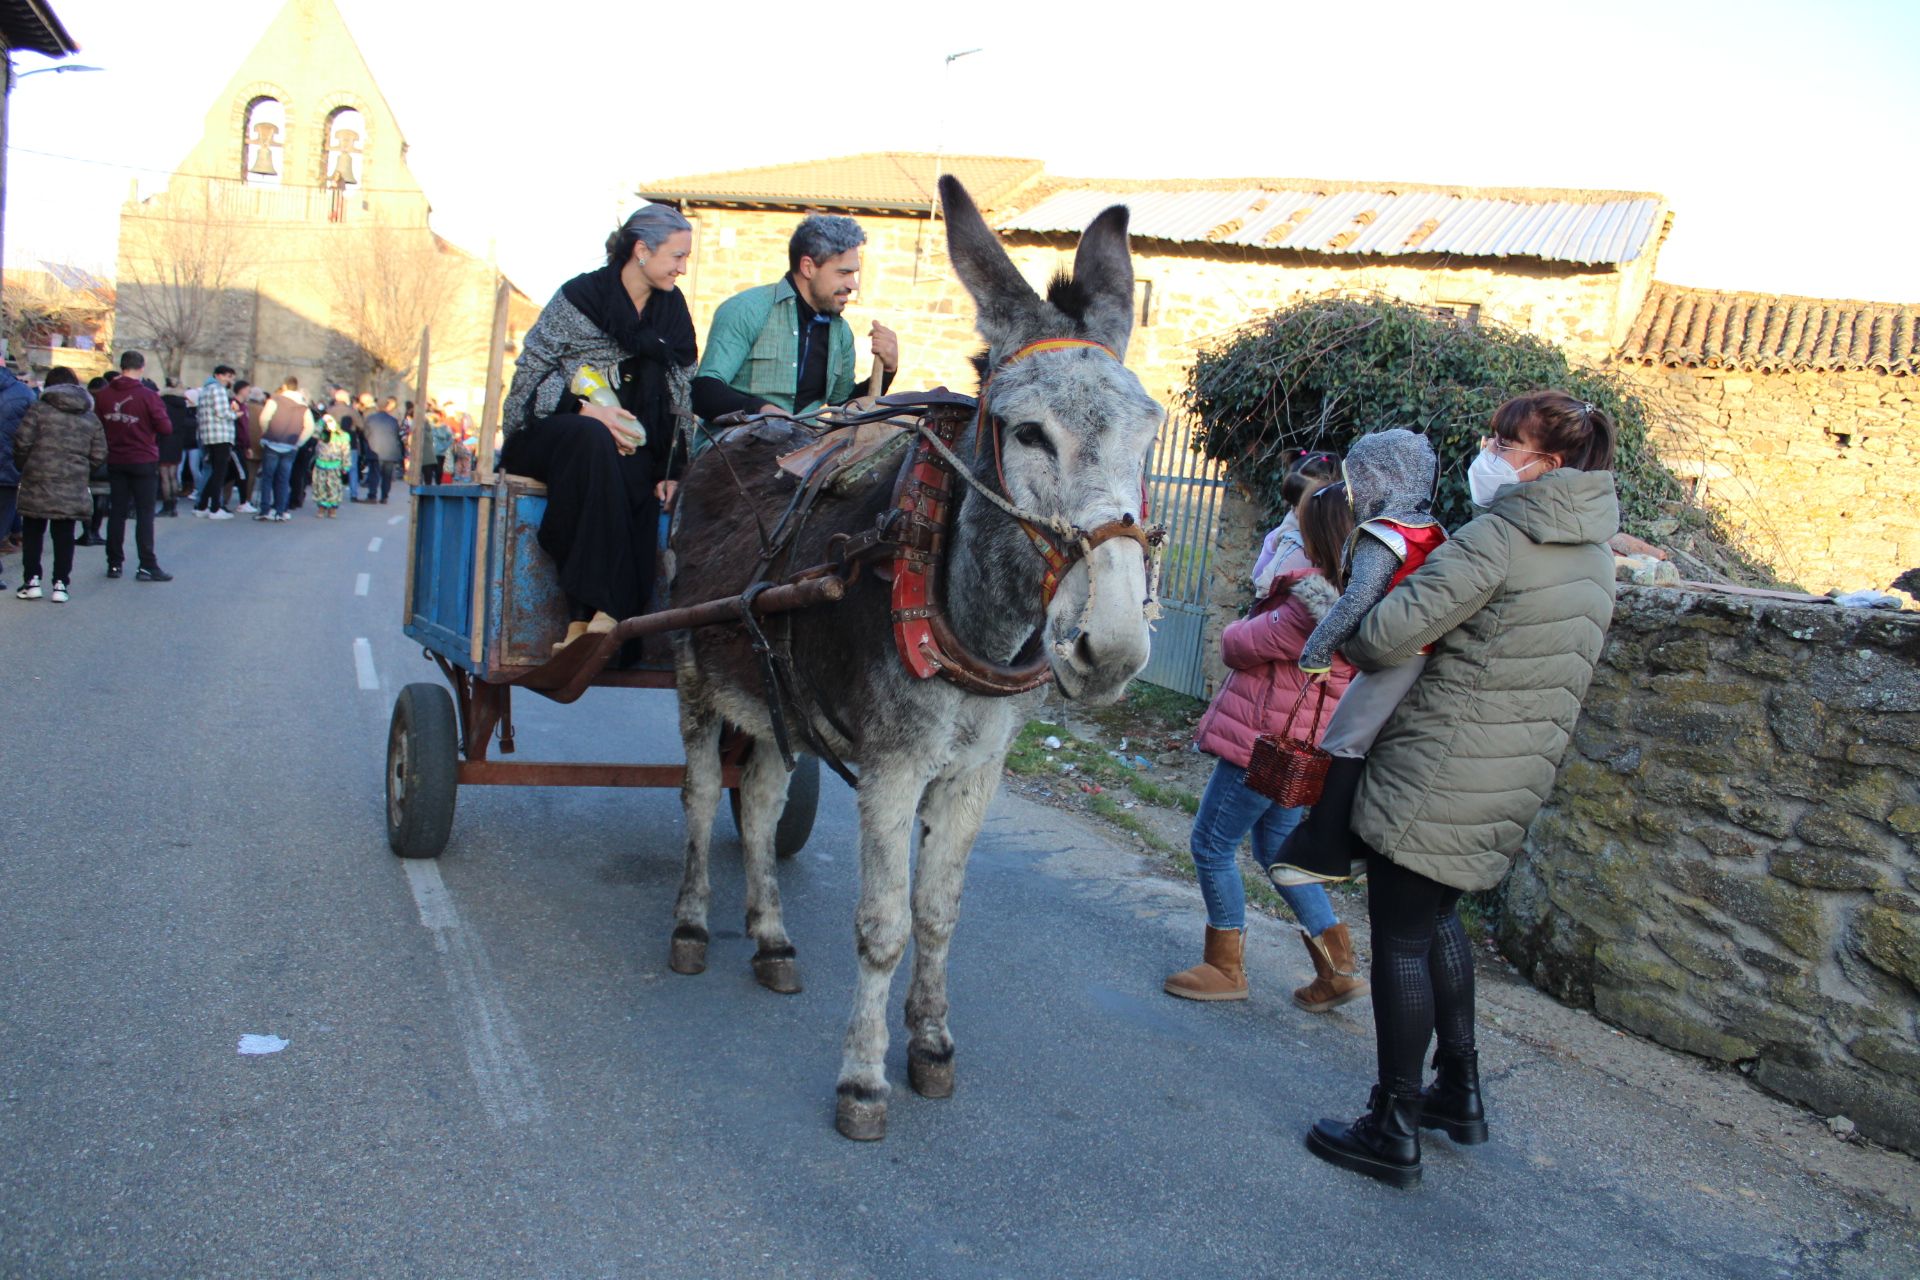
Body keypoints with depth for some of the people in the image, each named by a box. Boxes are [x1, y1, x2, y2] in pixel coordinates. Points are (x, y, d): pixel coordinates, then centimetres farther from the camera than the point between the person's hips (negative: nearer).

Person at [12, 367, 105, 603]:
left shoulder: (39, 409, -2)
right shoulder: (91, 419, 7)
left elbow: (22, 444, -7)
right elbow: (99, 457, 5)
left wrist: (24, 466, 10)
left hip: (37, 484, -2)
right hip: (73, 488, 2)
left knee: (33, 533, 12)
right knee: (64, 535, 8)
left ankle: (32, 581, 11)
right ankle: (60, 584, 6)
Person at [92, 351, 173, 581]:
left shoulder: (103, 395, 0)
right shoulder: (147, 395, -12)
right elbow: (165, 427, -12)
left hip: (115, 461, 4)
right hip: (144, 461, -4)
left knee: (117, 512, 11)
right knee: (145, 514, -1)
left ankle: (114, 563, 15)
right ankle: (147, 566, -4)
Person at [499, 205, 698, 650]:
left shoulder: (672, 307, 13)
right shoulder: (581, 296, -1)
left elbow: (679, 395, 10)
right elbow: (530, 378, -5)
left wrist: (670, 464, -4)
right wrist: (586, 410, -21)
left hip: (630, 444, 3)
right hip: (545, 435, -3)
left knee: (638, 479, -33)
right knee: (593, 439, -39)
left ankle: (585, 618, -40)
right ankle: (601, 608, -43)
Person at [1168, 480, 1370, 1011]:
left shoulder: (1313, 599, -25)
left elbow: (1241, 644, -16)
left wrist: (1241, 628, 4)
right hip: (1297, 746, 10)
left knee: (1212, 844, 5)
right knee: (1276, 847, 21)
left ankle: (1225, 967, 17)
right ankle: (1338, 967, 22)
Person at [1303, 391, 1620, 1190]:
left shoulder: (1497, 538, -18)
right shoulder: (1594, 556, 10)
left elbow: (1388, 634, -22)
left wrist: (1359, 645, 0)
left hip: (1438, 778, -9)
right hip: (1518, 775, 9)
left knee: (1400, 938, 1)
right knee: (1436, 918, 24)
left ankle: (1393, 1132, 10)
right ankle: (1459, 1090, 34)